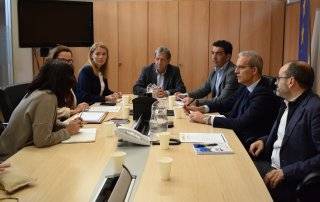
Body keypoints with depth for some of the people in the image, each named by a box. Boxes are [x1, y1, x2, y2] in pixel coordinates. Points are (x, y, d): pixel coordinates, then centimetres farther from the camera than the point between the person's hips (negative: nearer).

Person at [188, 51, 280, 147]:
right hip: (236, 135, 7)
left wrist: (207, 119, -24)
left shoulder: (264, 95, -21)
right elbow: (226, 105, 17)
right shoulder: (245, 87, 6)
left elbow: (241, 123, -26)